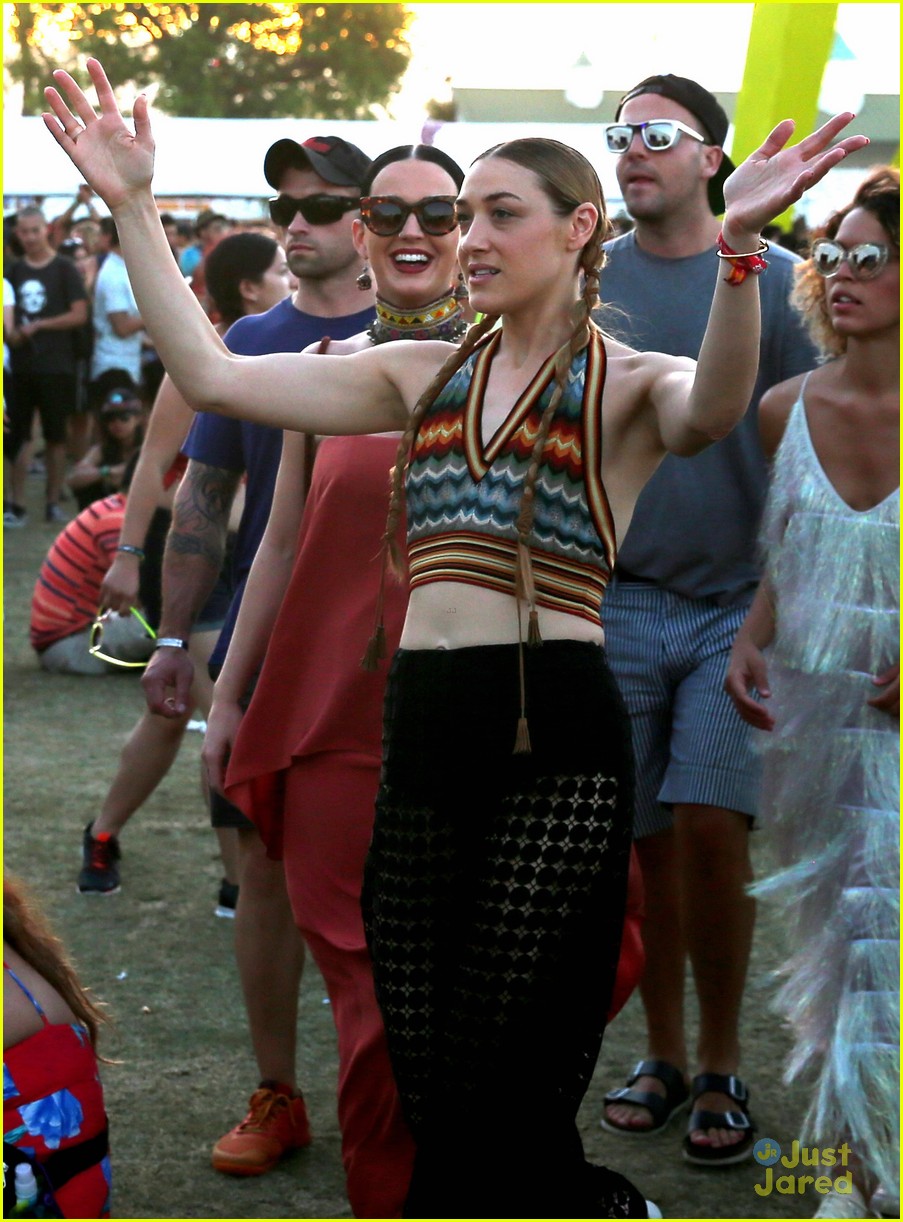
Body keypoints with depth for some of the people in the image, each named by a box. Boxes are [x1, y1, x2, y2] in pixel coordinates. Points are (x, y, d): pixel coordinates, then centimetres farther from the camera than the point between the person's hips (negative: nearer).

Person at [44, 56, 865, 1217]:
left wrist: (736, 246, -41)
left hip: (553, 740, -5)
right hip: (420, 737, 5)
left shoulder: (631, 384, 2)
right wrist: (132, 207, 1)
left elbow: (713, 407, -24)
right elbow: (213, 375, 8)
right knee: (427, 1108, 7)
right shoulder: (424, 374, 15)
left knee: (494, 1117, -4)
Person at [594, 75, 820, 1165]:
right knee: (649, 841, 6)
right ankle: (663, 1055, 20)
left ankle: (722, 1066, 5)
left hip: (740, 603, -2)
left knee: (710, 827, -10)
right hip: (618, 602, 2)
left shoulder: (771, 281, 1)